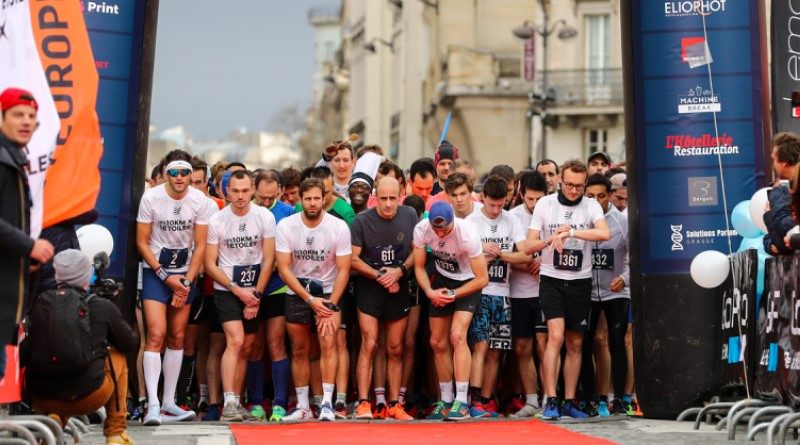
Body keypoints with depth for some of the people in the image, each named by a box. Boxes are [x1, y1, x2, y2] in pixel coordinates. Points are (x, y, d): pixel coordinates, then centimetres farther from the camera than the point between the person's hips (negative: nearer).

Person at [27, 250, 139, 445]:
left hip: (41, 398, 3)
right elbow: (132, 344, 14)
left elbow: (25, 352, 16)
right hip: (89, 397, -3)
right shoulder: (103, 307, 0)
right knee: (118, 355, 25)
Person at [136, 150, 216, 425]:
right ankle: (153, 404, -17)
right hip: (155, 271, -3)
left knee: (177, 337, 6)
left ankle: (169, 403, 15)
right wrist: (166, 276, -11)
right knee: (156, 334, -15)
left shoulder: (201, 201, -6)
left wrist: (186, 282, -9)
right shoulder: (151, 198, -11)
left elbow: (200, 246, -2)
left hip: (185, 273, 3)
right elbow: (142, 242, -6)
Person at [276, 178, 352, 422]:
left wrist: (331, 305, -17)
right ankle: (303, 406, 15)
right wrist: (310, 299, -17)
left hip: (329, 292, -1)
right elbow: (283, 268, -11)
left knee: (328, 343, -18)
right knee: (299, 351, 6)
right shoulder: (286, 226, -10)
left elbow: (343, 270, -9)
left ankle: (327, 403, -18)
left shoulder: (339, 227, -12)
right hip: (296, 293, 2)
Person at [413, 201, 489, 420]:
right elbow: (419, 267, -5)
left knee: (457, 336, -22)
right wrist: (430, 292, -20)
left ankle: (461, 402, -20)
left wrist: (454, 295, -23)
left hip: (467, 283, -5)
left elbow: (482, 279, -23)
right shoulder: (421, 230, -20)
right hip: (442, 280, 5)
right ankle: (445, 401, 16)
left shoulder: (467, 234, -31)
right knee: (438, 342, 3)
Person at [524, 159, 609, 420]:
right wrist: (552, 239, -20)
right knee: (556, 336, -16)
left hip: (580, 281, 2)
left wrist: (570, 232, -28)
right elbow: (529, 246, -1)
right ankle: (550, 402, -16)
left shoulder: (591, 206, 0)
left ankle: (569, 402, 16)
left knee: (575, 343, 7)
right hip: (551, 279, -2)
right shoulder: (545, 204, 1)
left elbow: (604, 234, -20)